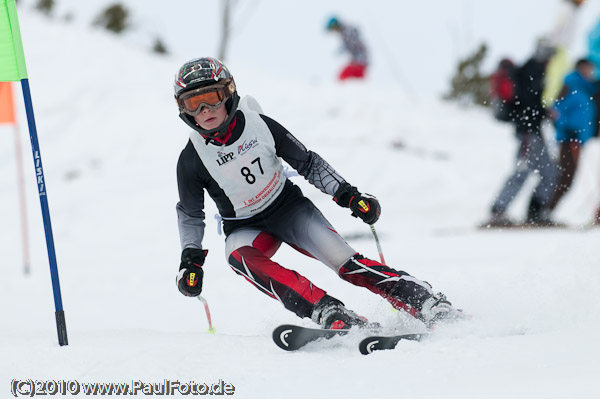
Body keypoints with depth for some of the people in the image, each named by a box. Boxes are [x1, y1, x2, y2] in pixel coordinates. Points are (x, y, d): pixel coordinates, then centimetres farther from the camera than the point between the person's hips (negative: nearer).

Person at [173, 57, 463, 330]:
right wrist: (190, 258, -9)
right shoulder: (192, 160, -16)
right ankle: (330, 314, -45)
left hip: (289, 208, 1)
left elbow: (307, 163, -1)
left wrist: (346, 194, -7)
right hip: (246, 228, 0)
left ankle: (433, 306, -17)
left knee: (345, 262, -19)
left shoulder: (259, 125, -15)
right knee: (239, 257, -35)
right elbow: (190, 214, 1)